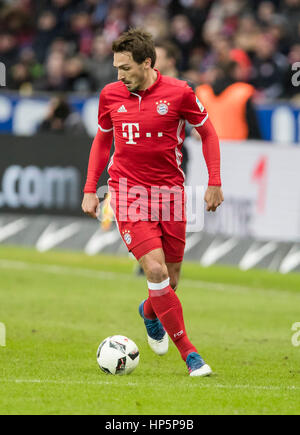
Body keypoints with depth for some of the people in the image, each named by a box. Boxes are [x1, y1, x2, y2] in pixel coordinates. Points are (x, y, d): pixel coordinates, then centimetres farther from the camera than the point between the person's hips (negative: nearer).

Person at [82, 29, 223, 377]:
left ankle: (149, 311, 45)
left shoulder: (178, 93, -7)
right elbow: (102, 139, 15)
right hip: (129, 193, 0)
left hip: (170, 192, 0)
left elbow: (207, 132, 6)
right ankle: (189, 354, -10)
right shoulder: (111, 95, 0)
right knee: (156, 271, -16)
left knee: (170, 279, 7)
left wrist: (214, 183, 2)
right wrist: (90, 189, 10)